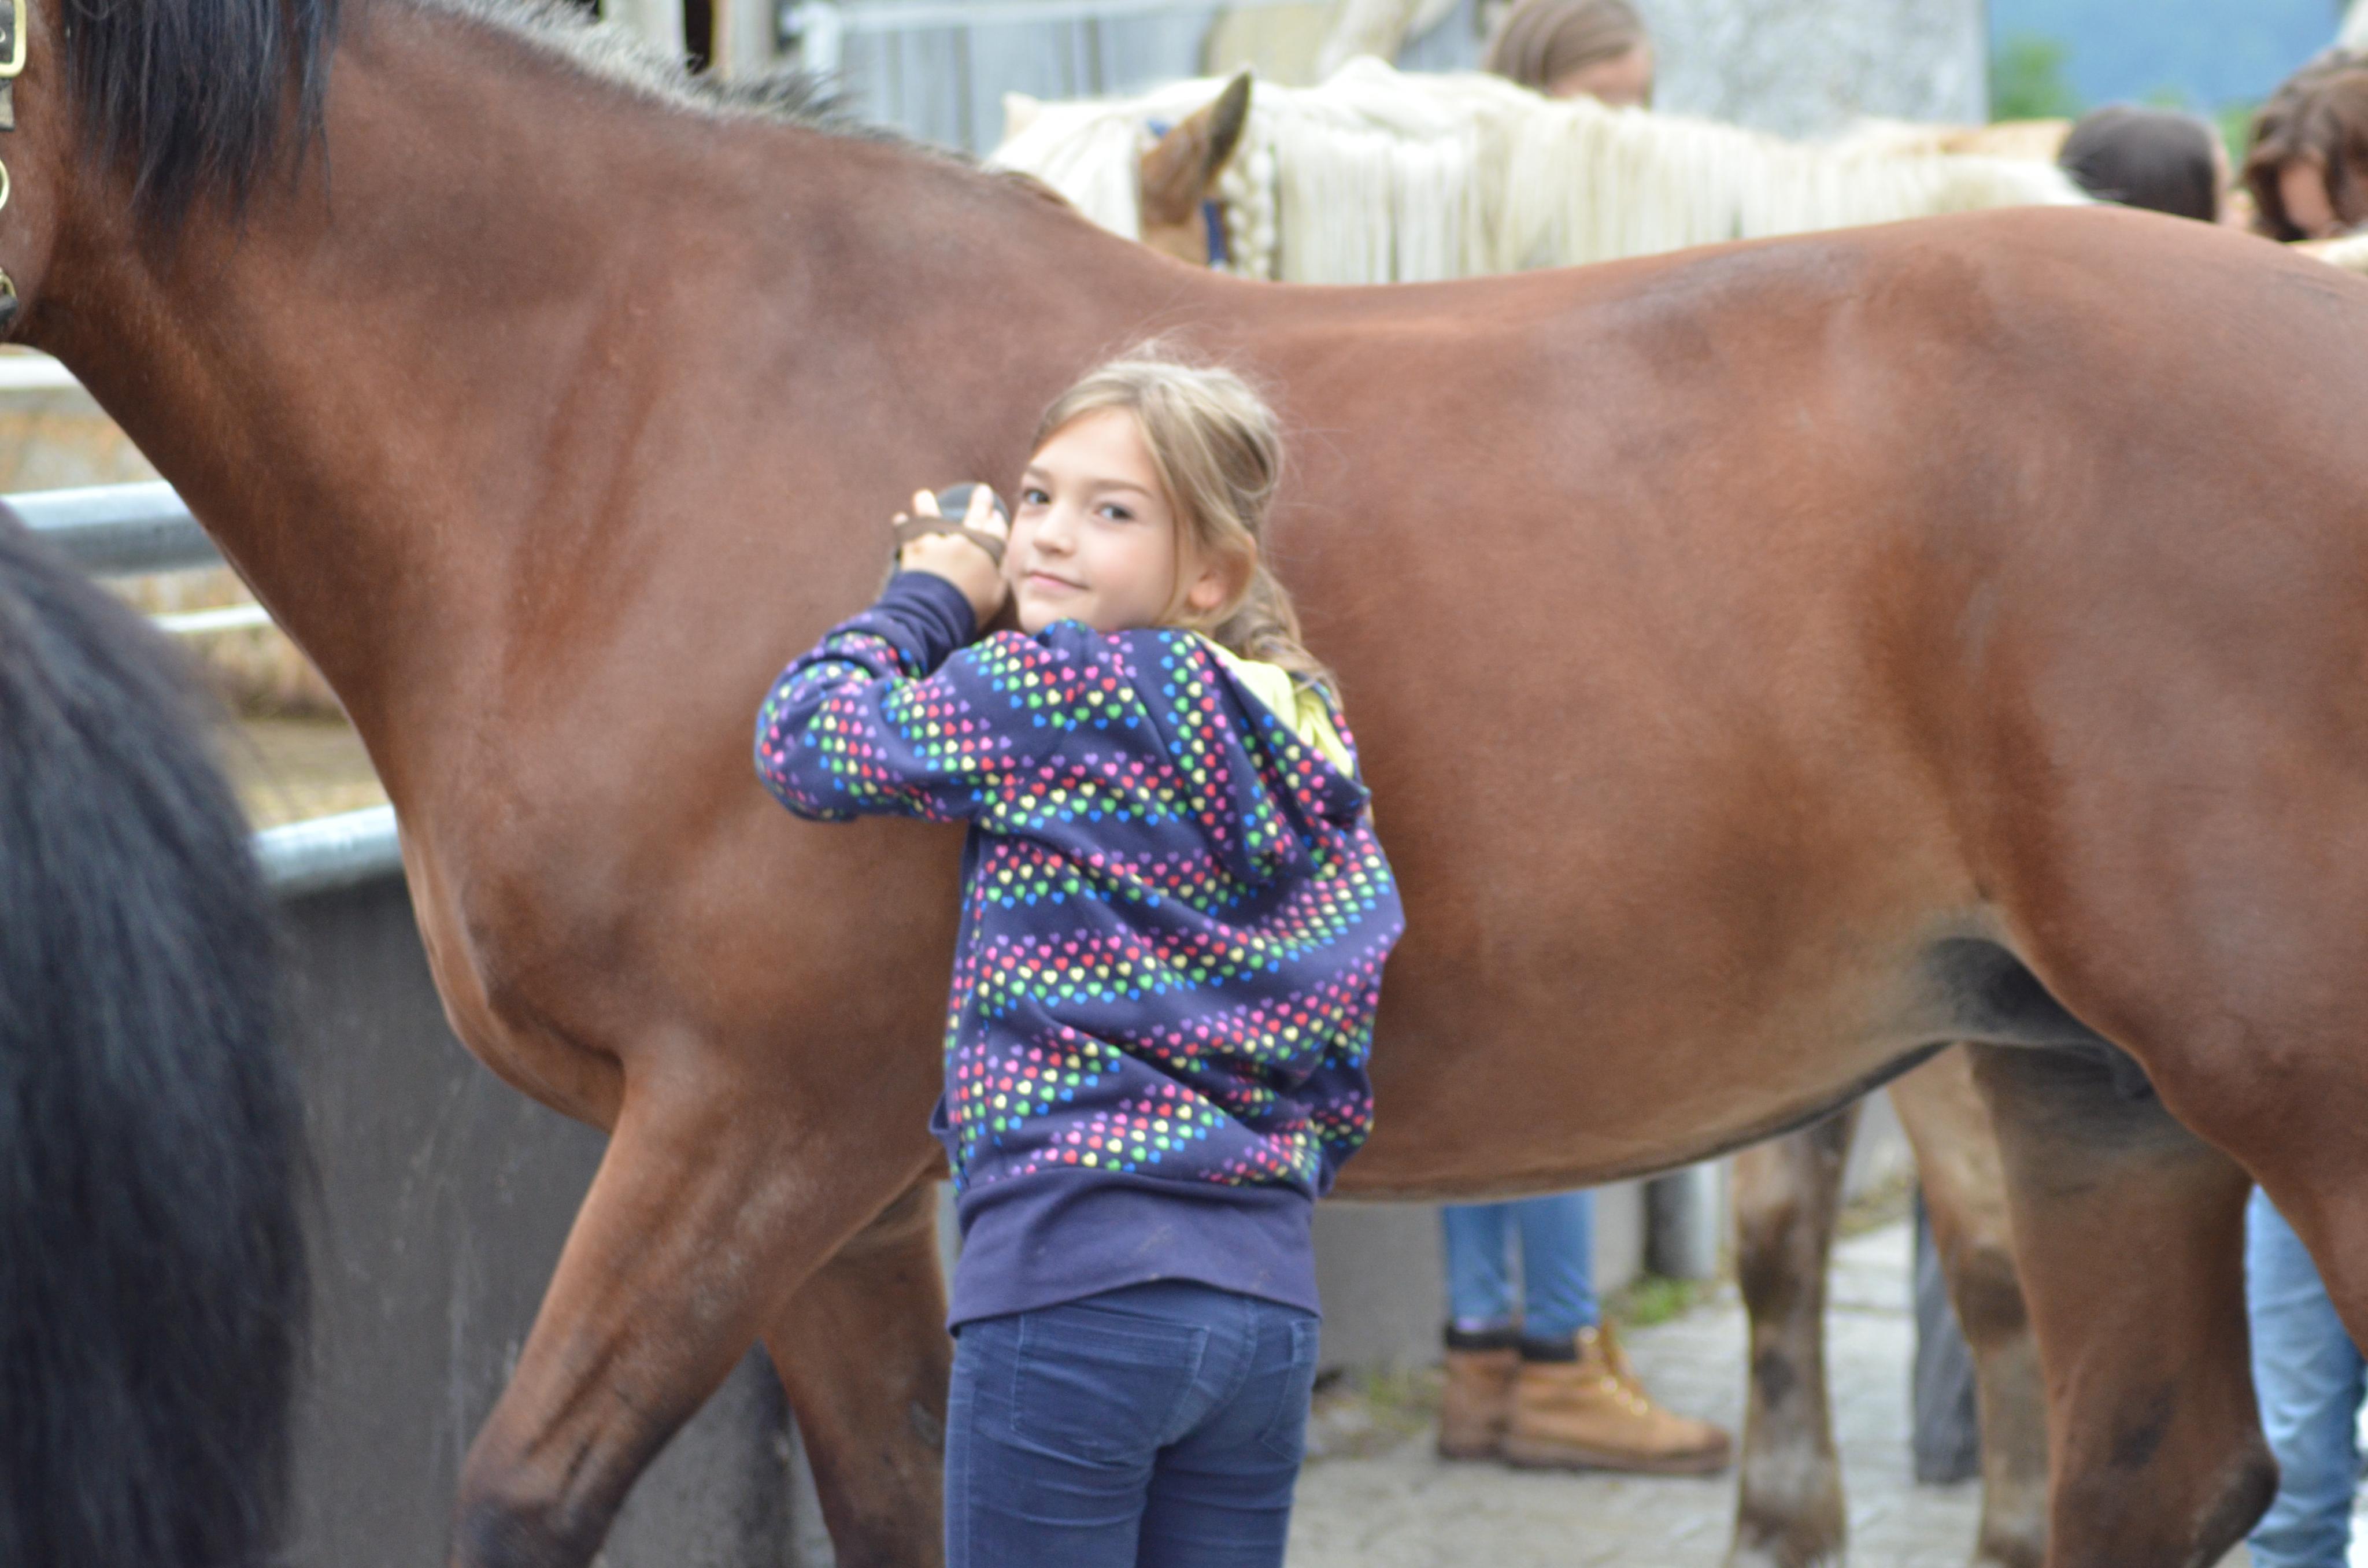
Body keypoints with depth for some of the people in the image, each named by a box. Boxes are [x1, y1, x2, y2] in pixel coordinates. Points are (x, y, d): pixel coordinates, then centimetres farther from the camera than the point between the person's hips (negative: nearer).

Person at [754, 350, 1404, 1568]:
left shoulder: (1061, 691, -8)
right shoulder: (1308, 736, 14)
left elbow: (806, 740, -1)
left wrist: (930, 599, 12)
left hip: (1075, 1282, -7)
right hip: (1274, 1299, 7)